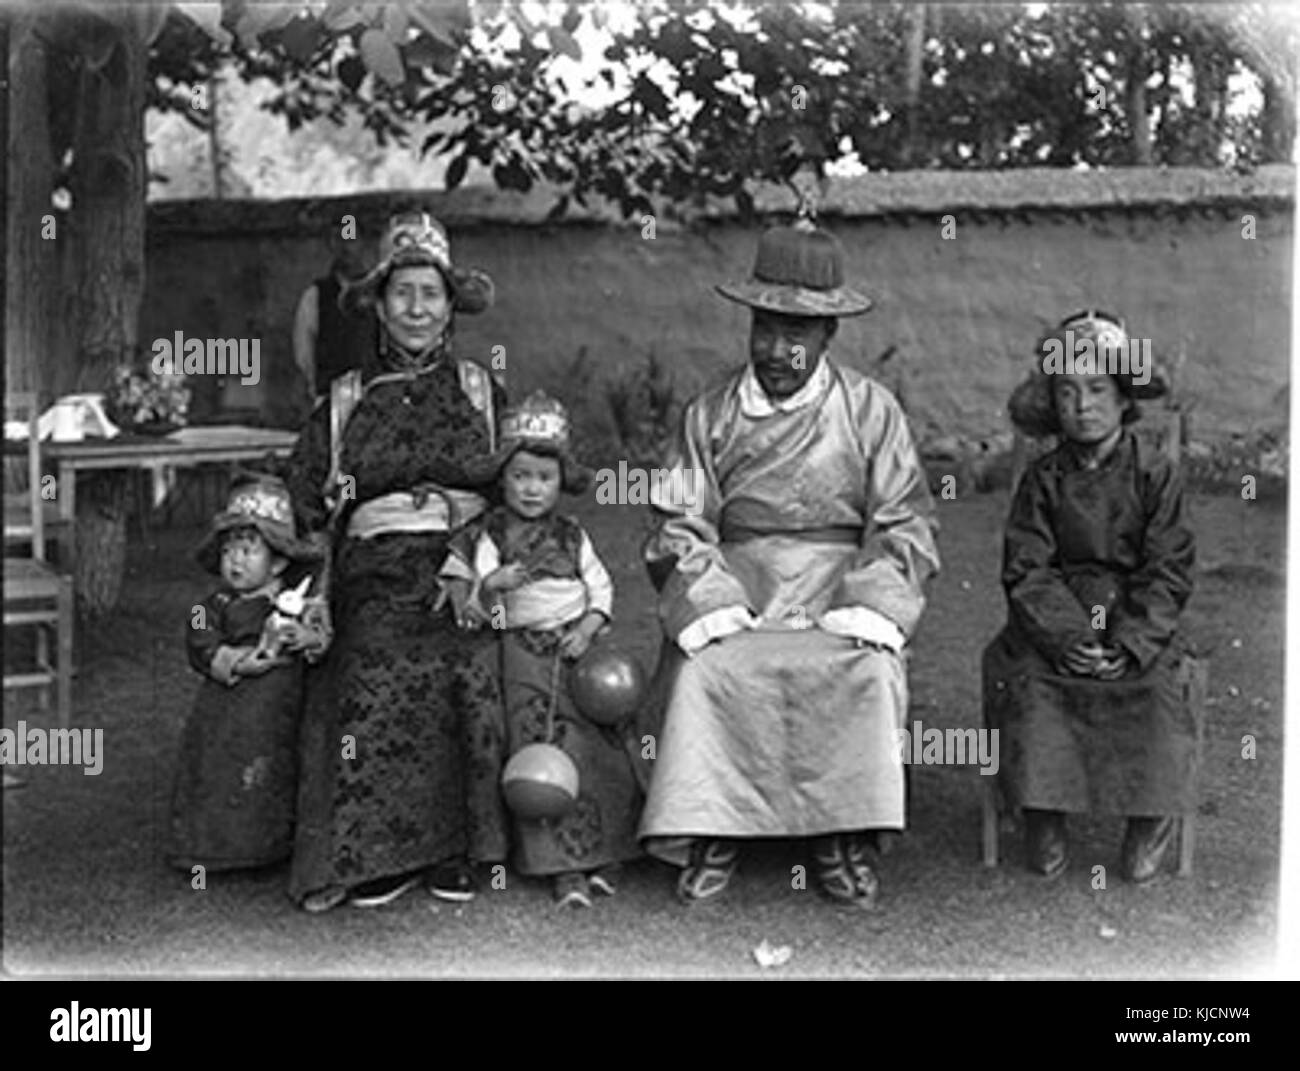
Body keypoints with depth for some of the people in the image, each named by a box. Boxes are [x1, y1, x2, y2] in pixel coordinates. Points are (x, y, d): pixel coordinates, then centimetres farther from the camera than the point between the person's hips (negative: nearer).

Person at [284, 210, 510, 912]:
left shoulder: (480, 392, 16)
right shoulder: (345, 402, 17)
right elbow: (302, 498, 15)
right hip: (375, 572, 1)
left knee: (467, 670, -29)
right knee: (378, 675, -29)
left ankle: (454, 852, -17)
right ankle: (377, 854, -19)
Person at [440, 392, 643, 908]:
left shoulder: (572, 536, 8)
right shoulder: (481, 536, 3)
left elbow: (601, 588, 7)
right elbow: (460, 598, 1)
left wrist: (587, 629, -9)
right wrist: (494, 584, -18)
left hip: (579, 645, 2)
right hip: (524, 656, -2)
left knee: (600, 748, -2)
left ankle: (602, 854, 9)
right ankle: (565, 866, -4)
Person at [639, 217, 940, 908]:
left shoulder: (872, 412, 6)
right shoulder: (709, 416, 9)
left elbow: (905, 527, 3)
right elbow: (682, 531, 5)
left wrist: (863, 610, -13)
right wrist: (714, 609, -13)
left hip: (841, 587, 0)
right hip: (733, 590, 1)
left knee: (866, 671, -30)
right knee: (708, 669, -29)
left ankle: (846, 837, -17)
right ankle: (708, 834, -17)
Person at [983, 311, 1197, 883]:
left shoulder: (1154, 473, 1)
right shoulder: (1043, 478, 4)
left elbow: (1169, 572, -2)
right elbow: (1027, 570, -2)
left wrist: (1131, 642, -16)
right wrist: (1067, 636, -17)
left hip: (1138, 623, -1)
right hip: (1055, 622, 1)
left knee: (1153, 689, -26)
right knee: (1027, 684, -24)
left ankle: (1150, 816, -6)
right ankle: (1043, 813, -8)